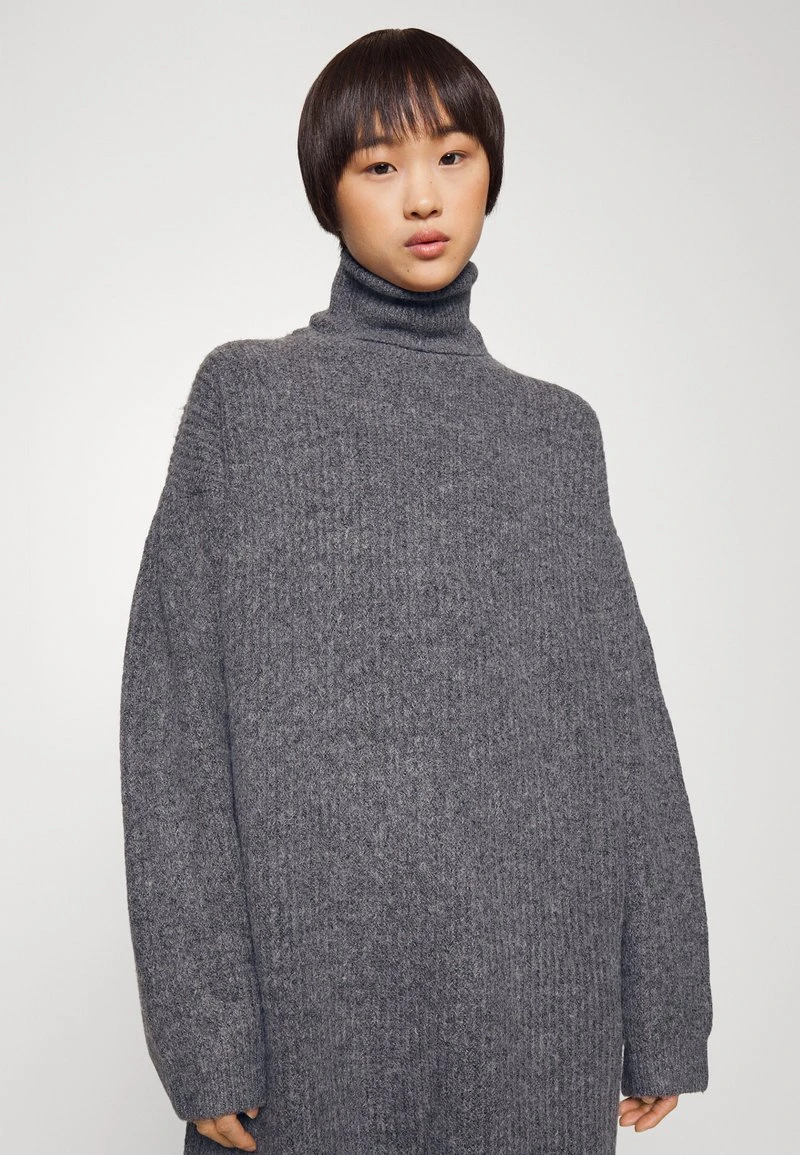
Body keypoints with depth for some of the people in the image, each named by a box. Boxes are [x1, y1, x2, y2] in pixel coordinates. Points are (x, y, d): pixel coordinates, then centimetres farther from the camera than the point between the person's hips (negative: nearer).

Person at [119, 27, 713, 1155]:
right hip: (319, 969, -2)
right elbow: (174, 714, -3)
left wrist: (662, 1014, 4)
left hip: (539, 983, 3)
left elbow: (626, 721, 8)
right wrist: (201, 1021, -10)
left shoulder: (557, 428, 10)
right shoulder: (247, 395, 2)